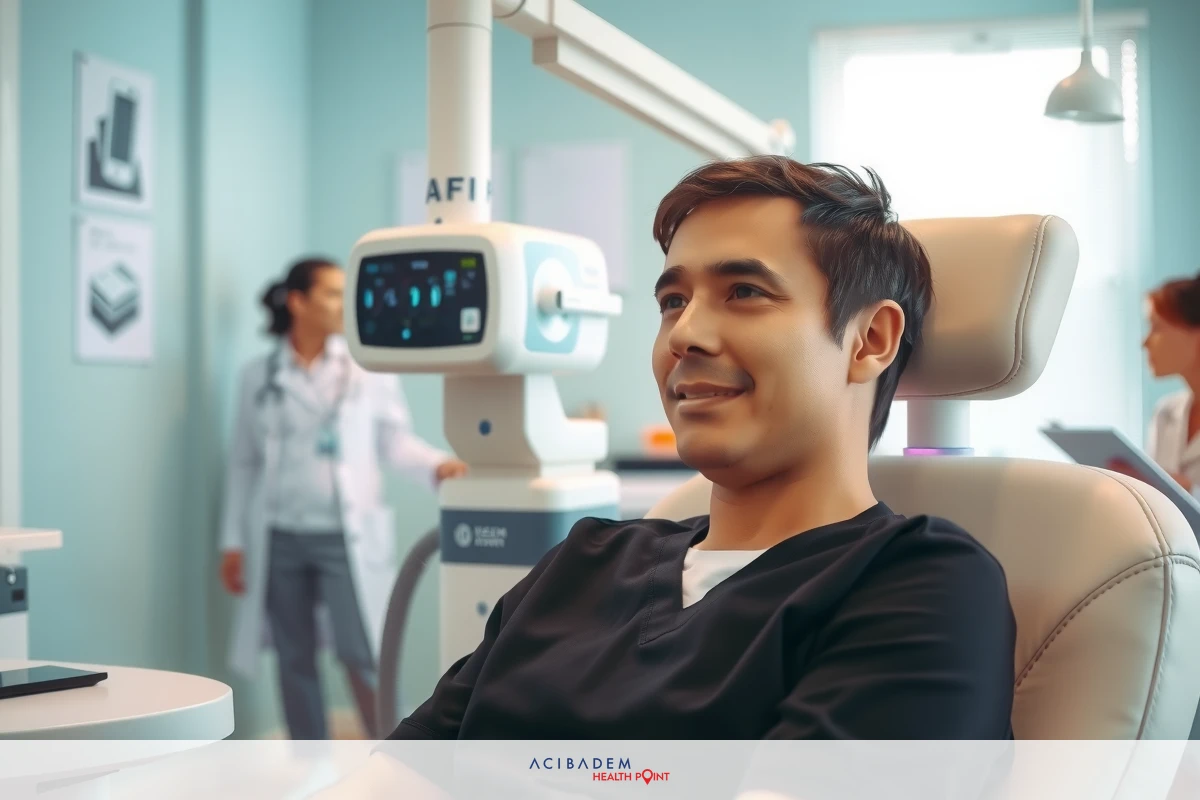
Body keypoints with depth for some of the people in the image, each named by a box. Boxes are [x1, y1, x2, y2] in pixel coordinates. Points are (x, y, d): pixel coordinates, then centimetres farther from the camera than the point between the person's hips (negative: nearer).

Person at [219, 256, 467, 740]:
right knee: (295, 660, 8)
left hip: (347, 536, -2)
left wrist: (437, 466, -19)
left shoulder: (369, 368, 2)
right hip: (280, 538, 2)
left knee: (362, 655, -7)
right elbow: (244, 462, 9)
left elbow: (395, 440, 1)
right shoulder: (259, 375, 7)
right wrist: (233, 541, 7)